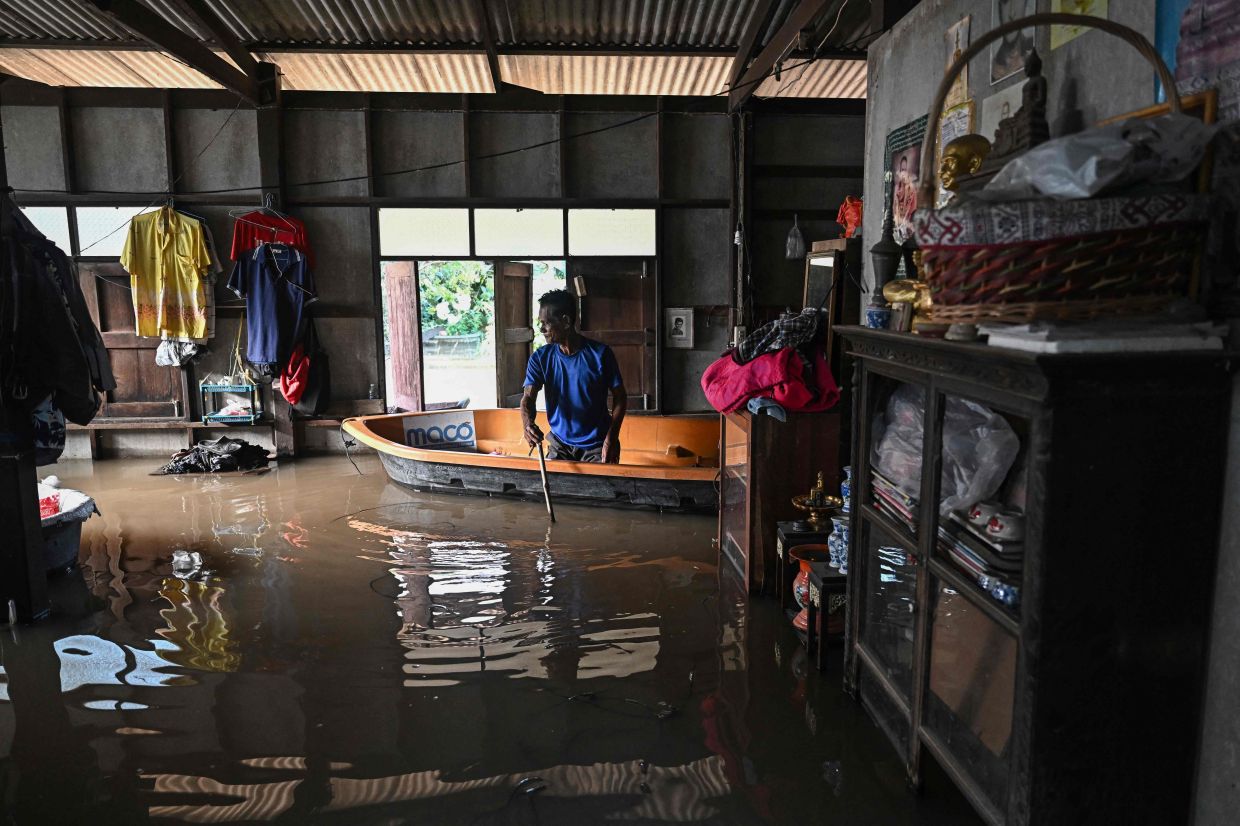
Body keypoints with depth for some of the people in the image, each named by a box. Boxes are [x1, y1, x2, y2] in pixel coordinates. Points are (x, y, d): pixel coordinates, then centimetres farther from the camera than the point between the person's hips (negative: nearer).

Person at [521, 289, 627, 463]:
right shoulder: (540, 357, -3)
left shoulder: (600, 354, -10)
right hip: (560, 445, 3)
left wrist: (611, 438, -16)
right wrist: (528, 423, -32)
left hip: (597, 446, -2)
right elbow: (528, 397, -9)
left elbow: (620, 397, -4)